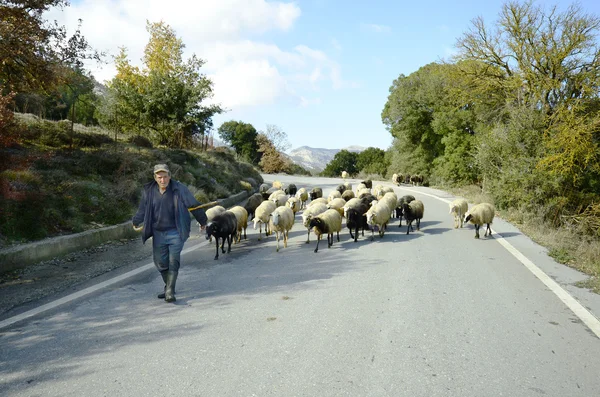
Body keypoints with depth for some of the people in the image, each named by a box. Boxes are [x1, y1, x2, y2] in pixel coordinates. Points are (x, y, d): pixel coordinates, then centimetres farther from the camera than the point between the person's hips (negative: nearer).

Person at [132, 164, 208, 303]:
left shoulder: (179, 189, -10)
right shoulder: (149, 191, 1)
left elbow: (194, 205, -3)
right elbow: (142, 209, 17)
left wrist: (202, 221, 2)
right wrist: (136, 222, 24)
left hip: (175, 233, -4)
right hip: (158, 233, 4)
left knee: (173, 262, -6)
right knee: (160, 262, 9)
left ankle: (170, 291, -3)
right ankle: (168, 286, 28)